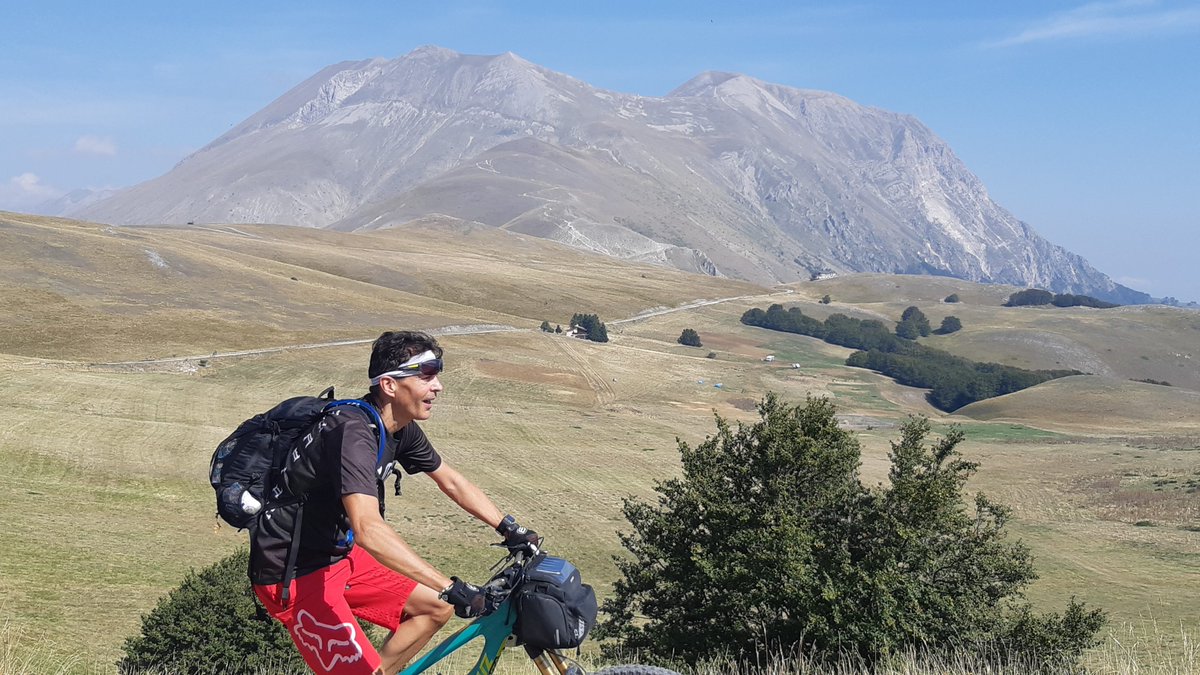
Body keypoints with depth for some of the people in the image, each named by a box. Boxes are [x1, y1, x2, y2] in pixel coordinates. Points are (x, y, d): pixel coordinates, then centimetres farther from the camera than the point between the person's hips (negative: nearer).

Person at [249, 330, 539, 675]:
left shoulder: (402, 429, -1)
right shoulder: (355, 432, -30)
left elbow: (452, 482, 15)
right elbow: (369, 531, -42)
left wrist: (511, 529, 8)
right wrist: (454, 590, -44)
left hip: (338, 555, 9)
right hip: (291, 576, -9)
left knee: (437, 608, 8)